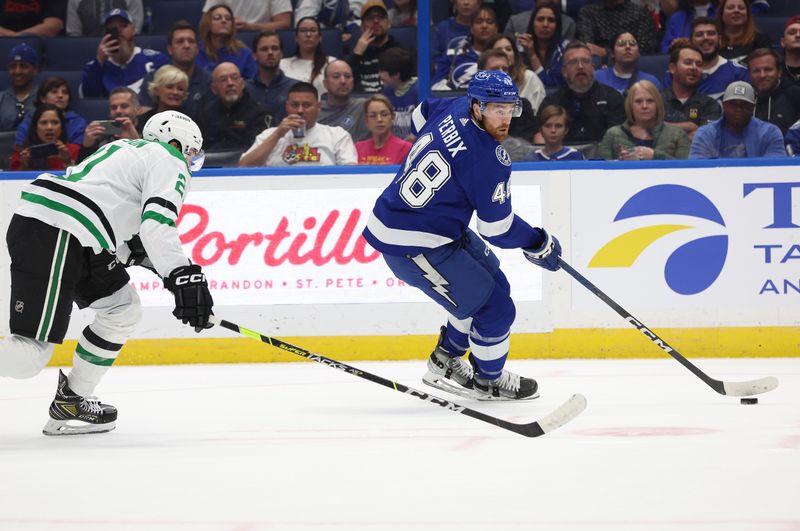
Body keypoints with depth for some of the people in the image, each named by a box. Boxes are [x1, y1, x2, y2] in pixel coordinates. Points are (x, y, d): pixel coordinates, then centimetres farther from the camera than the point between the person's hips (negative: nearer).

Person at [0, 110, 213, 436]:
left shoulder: (130, 150, 31)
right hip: (53, 237, -10)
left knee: (123, 309, 20)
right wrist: (182, 277, -21)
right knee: (32, 353, -14)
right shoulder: (171, 162, 4)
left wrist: (142, 253, 26)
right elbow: (157, 223, -14)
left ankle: (71, 403, 19)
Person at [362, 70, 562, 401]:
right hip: (413, 246, -10)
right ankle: (488, 380, 23)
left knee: (486, 276, 28)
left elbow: (422, 114, 25)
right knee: (494, 306, -3)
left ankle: (445, 362, 40)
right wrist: (540, 245, 0)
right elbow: (498, 229, -17)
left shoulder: (457, 110, -1)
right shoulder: (488, 159, -26)